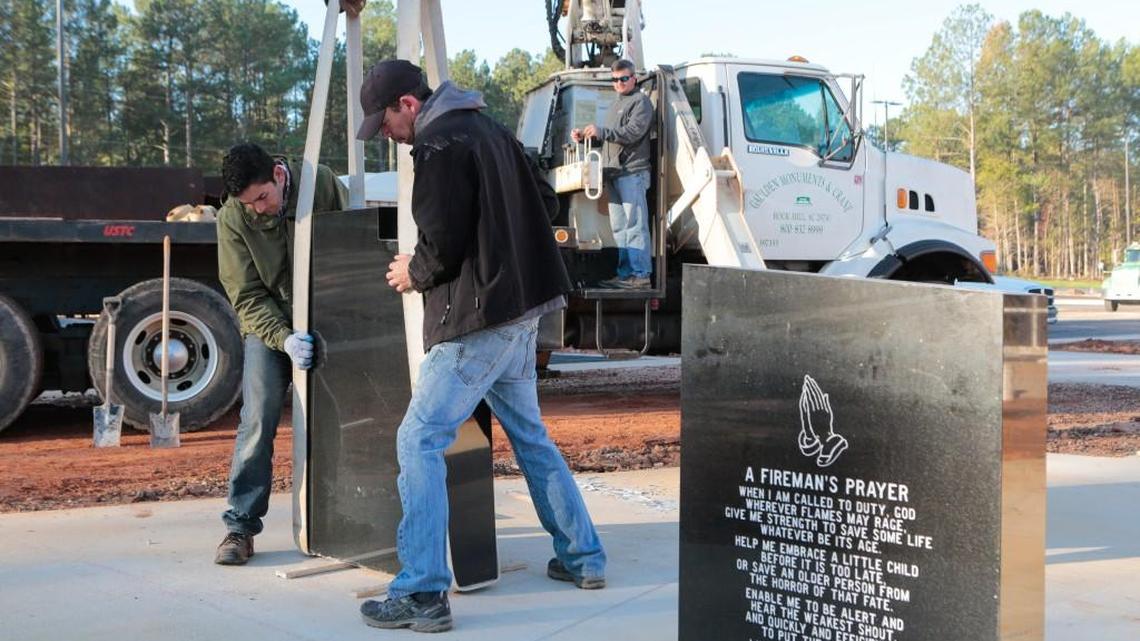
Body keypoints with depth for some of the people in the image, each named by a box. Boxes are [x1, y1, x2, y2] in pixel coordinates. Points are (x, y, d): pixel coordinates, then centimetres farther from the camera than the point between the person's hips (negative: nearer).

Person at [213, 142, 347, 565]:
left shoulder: (324, 186, -14)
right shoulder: (232, 218, -13)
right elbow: (247, 296, -11)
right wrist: (284, 338, -27)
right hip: (268, 327, -1)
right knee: (258, 421, -12)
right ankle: (240, 526, -6)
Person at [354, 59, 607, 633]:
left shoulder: (438, 144, -13)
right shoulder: (489, 129, 15)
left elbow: (442, 241, -19)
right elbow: (545, 202, 20)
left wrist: (414, 273, 0)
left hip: (477, 318, -10)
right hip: (522, 310, 10)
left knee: (419, 441, -7)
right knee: (528, 434, 21)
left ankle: (422, 594, -8)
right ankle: (582, 557, 28)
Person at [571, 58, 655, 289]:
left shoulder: (640, 101, -2)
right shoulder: (616, 104, 26)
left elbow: (633, 132, -16)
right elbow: (607, 136, 30)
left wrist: (601, 131, -24)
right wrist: (584, 134, 14)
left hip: (632, 172, -9)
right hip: (614, 174, 9)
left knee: (634, 225, -11)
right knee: (619, 227, 9)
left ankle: (640, 274, -11)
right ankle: (625, 273, 13)